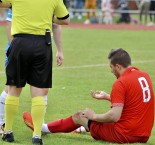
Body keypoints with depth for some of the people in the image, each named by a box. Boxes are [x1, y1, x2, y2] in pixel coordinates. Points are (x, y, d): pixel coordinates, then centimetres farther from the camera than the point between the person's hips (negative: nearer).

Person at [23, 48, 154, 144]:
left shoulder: (121, 83, -19)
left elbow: (114, 116, -23)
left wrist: (94, 116, -6)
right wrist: (108, 97, 27)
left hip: (124, 136, -7)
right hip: (144, 136, 7)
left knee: (80, 116, 14)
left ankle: (43, 128, 33)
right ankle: (85, 128, 61)